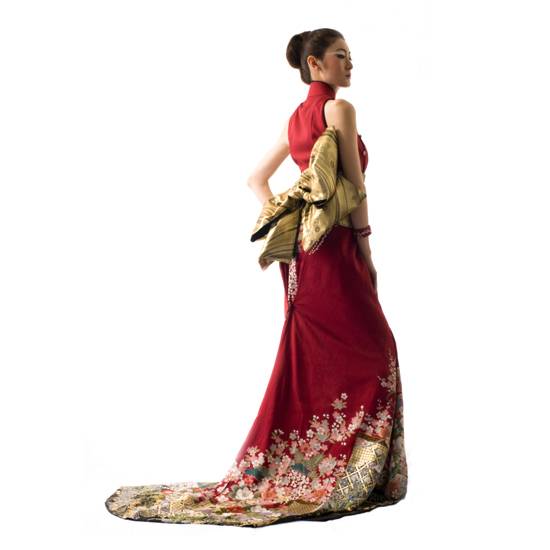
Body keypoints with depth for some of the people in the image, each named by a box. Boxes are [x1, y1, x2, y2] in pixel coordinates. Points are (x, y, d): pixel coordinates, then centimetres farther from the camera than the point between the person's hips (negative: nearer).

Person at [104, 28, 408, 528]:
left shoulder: (296, 118, 17)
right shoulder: (339, 109, -9)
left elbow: (257, 178, 22)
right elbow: (356, 188, -12)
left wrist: (275, 213, 9)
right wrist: (367, 252, -6)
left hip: (302, 248, 8)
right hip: (334, 247, -8)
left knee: (308, 355, 11)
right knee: (367, 350, -3)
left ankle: (274, 467, 16)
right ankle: (353, 477, 0)